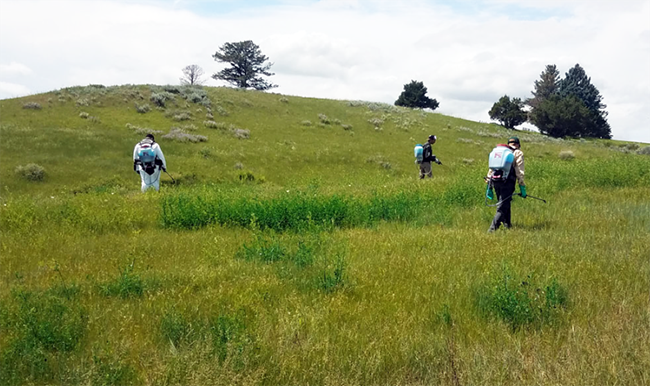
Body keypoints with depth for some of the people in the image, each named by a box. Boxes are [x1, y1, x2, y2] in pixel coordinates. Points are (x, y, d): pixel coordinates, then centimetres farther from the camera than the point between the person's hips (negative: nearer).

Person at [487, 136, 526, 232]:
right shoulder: (518, 153, 7)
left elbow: (492, 168, 18)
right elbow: (520, 171, -2)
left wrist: (489, 184, 20)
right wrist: (522, 187, -1)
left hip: (495, 181, 5)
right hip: (507, 182, -5)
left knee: (504, 203, 22)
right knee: (503, 207, -5)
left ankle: (507, 225, 31)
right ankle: (493, 228, -15)